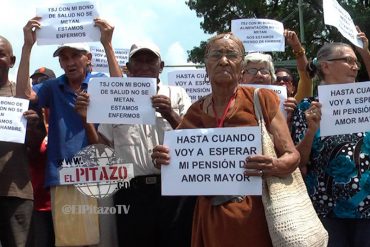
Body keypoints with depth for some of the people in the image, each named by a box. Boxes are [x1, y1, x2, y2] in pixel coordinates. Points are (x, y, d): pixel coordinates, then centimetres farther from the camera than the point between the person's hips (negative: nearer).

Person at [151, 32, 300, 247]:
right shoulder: (195, 113, 4)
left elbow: (292, 155, -5)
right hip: (210, 216, 4)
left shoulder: (261, 99, -6)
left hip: (255, 213, -3)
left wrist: (274, 167, -26)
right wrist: (165, 161, -11)